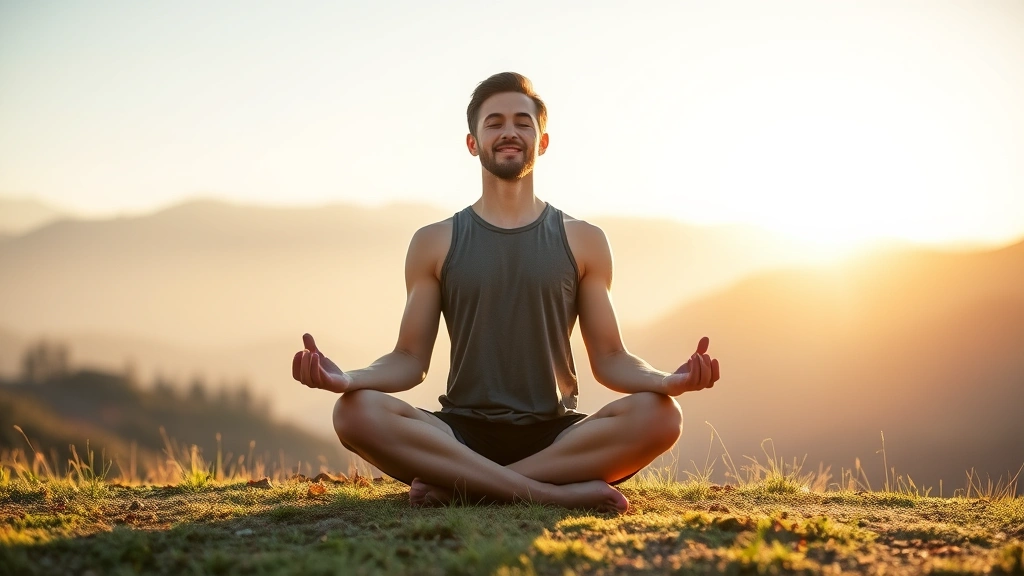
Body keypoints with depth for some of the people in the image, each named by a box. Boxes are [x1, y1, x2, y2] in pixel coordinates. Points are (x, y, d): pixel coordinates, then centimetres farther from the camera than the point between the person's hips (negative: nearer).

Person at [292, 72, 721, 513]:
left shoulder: (583, 241, 11)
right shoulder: (434, 244, 11)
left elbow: (609, 359, 8)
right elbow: (410, 359, 7)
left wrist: (667, 379, -15)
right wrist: (346, 378, -15)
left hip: (555, 437, 1)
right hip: (462, 434, 0)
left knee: (659, 415, -30)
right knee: (357, 412, -30)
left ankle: (456, 485, -27)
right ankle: (557, 491, -31)